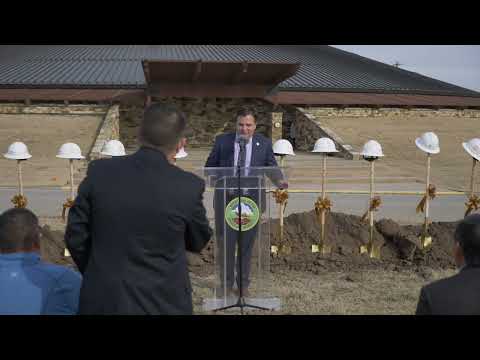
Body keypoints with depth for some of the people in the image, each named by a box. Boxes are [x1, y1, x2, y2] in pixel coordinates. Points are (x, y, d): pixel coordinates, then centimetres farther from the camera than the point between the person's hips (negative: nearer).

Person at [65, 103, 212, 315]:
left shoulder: (99, 172, -9)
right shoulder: (189, 187, -15)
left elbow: (75, 237, 0)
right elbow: (198, 242, 2)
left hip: (104, 300, 1)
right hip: (162, 304, -1)